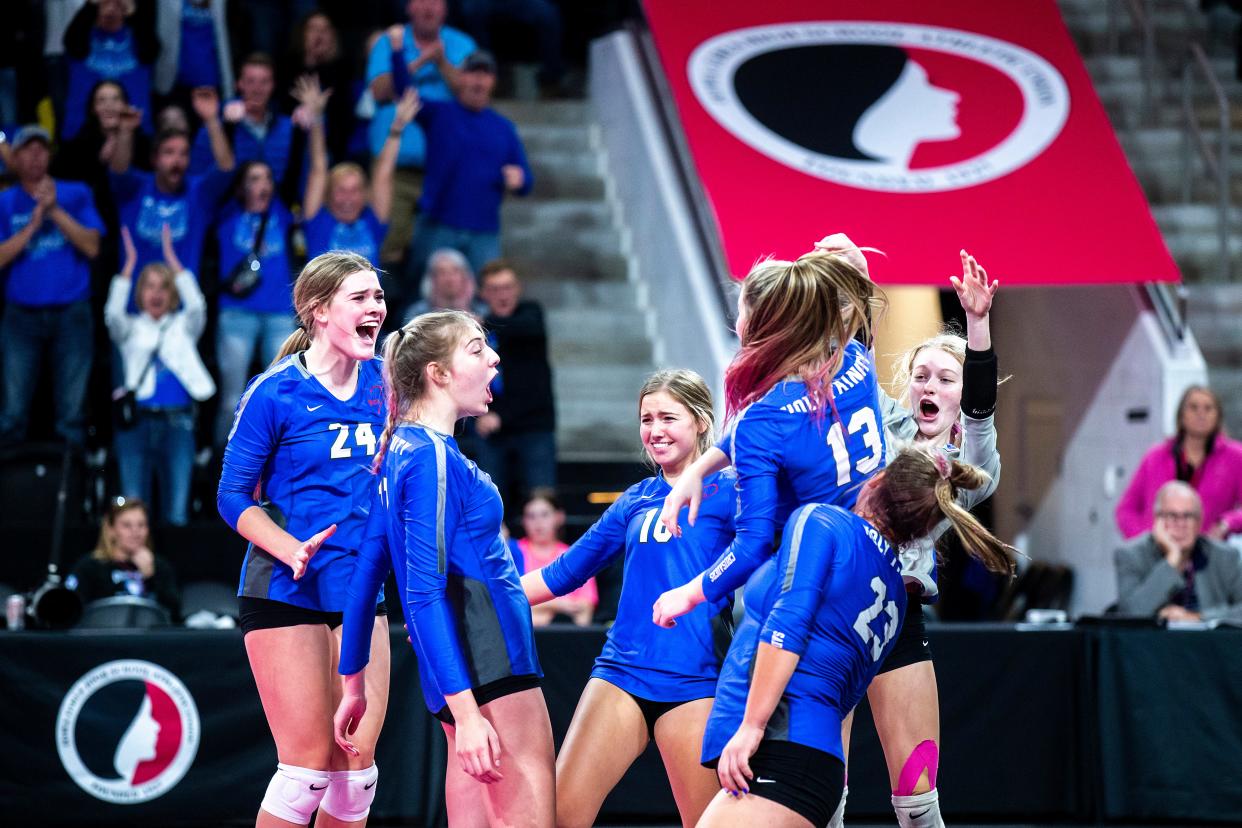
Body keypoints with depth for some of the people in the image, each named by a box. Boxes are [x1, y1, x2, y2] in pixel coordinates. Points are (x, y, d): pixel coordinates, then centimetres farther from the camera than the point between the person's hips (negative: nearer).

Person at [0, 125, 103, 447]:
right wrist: (33, 223, -12)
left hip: (71, 312, 0)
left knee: (72, 410, -1)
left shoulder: (75, 195, 7)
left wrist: (55, 211, -11)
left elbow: (92, 247, -4)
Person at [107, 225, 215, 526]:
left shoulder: (183, 326, 16)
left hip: (177, 422, 0)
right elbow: (113, 314, -6)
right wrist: (130, 264, -10)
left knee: (177, 512, -4)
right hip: (137, 420, 0)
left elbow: (196, 306, -4)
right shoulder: (132, 329, 14)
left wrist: (171, 258, -6)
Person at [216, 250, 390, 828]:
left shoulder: (381, 384, 4)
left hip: (359, 592, 5)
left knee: (357, 767, 3)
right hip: (285, 595, -5)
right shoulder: (274, 394, -11)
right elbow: (233, 498, -7)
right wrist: (293, 550, -22)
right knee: (308, 764, -7)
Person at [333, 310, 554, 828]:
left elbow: (365, 574, 19)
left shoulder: (401, 450, 16)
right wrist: (464, 711, -25)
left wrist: (353, 684, 24)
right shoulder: (434, 456, -13)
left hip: (461, 673, 10)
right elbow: (424, 593, -20)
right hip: (489, 667, -10)